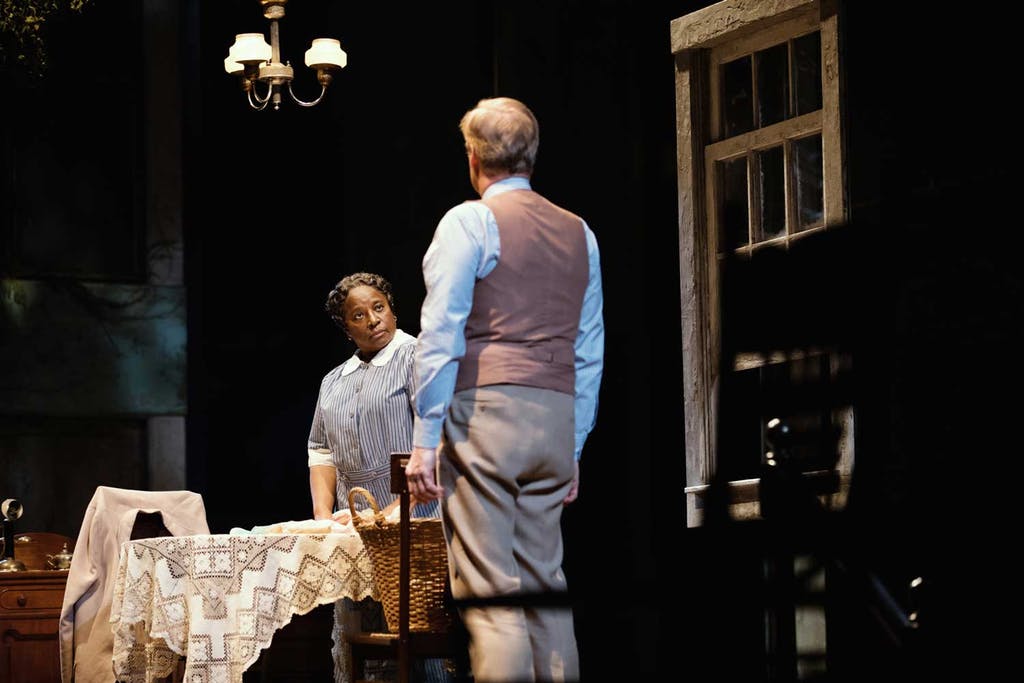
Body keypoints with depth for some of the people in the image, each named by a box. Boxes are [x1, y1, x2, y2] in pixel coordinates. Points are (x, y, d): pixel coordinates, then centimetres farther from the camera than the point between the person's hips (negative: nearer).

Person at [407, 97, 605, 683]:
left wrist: (426, 439, -7)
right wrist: (574, 448, 21)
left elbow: (441, 338, -7)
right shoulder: (578, 233, 16)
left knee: (491, 590, -9)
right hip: (556, 416, 6)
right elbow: (590, 352, 17)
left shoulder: (468, 222, -1)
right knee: (545, 584, 8)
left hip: (484, 413, -6)